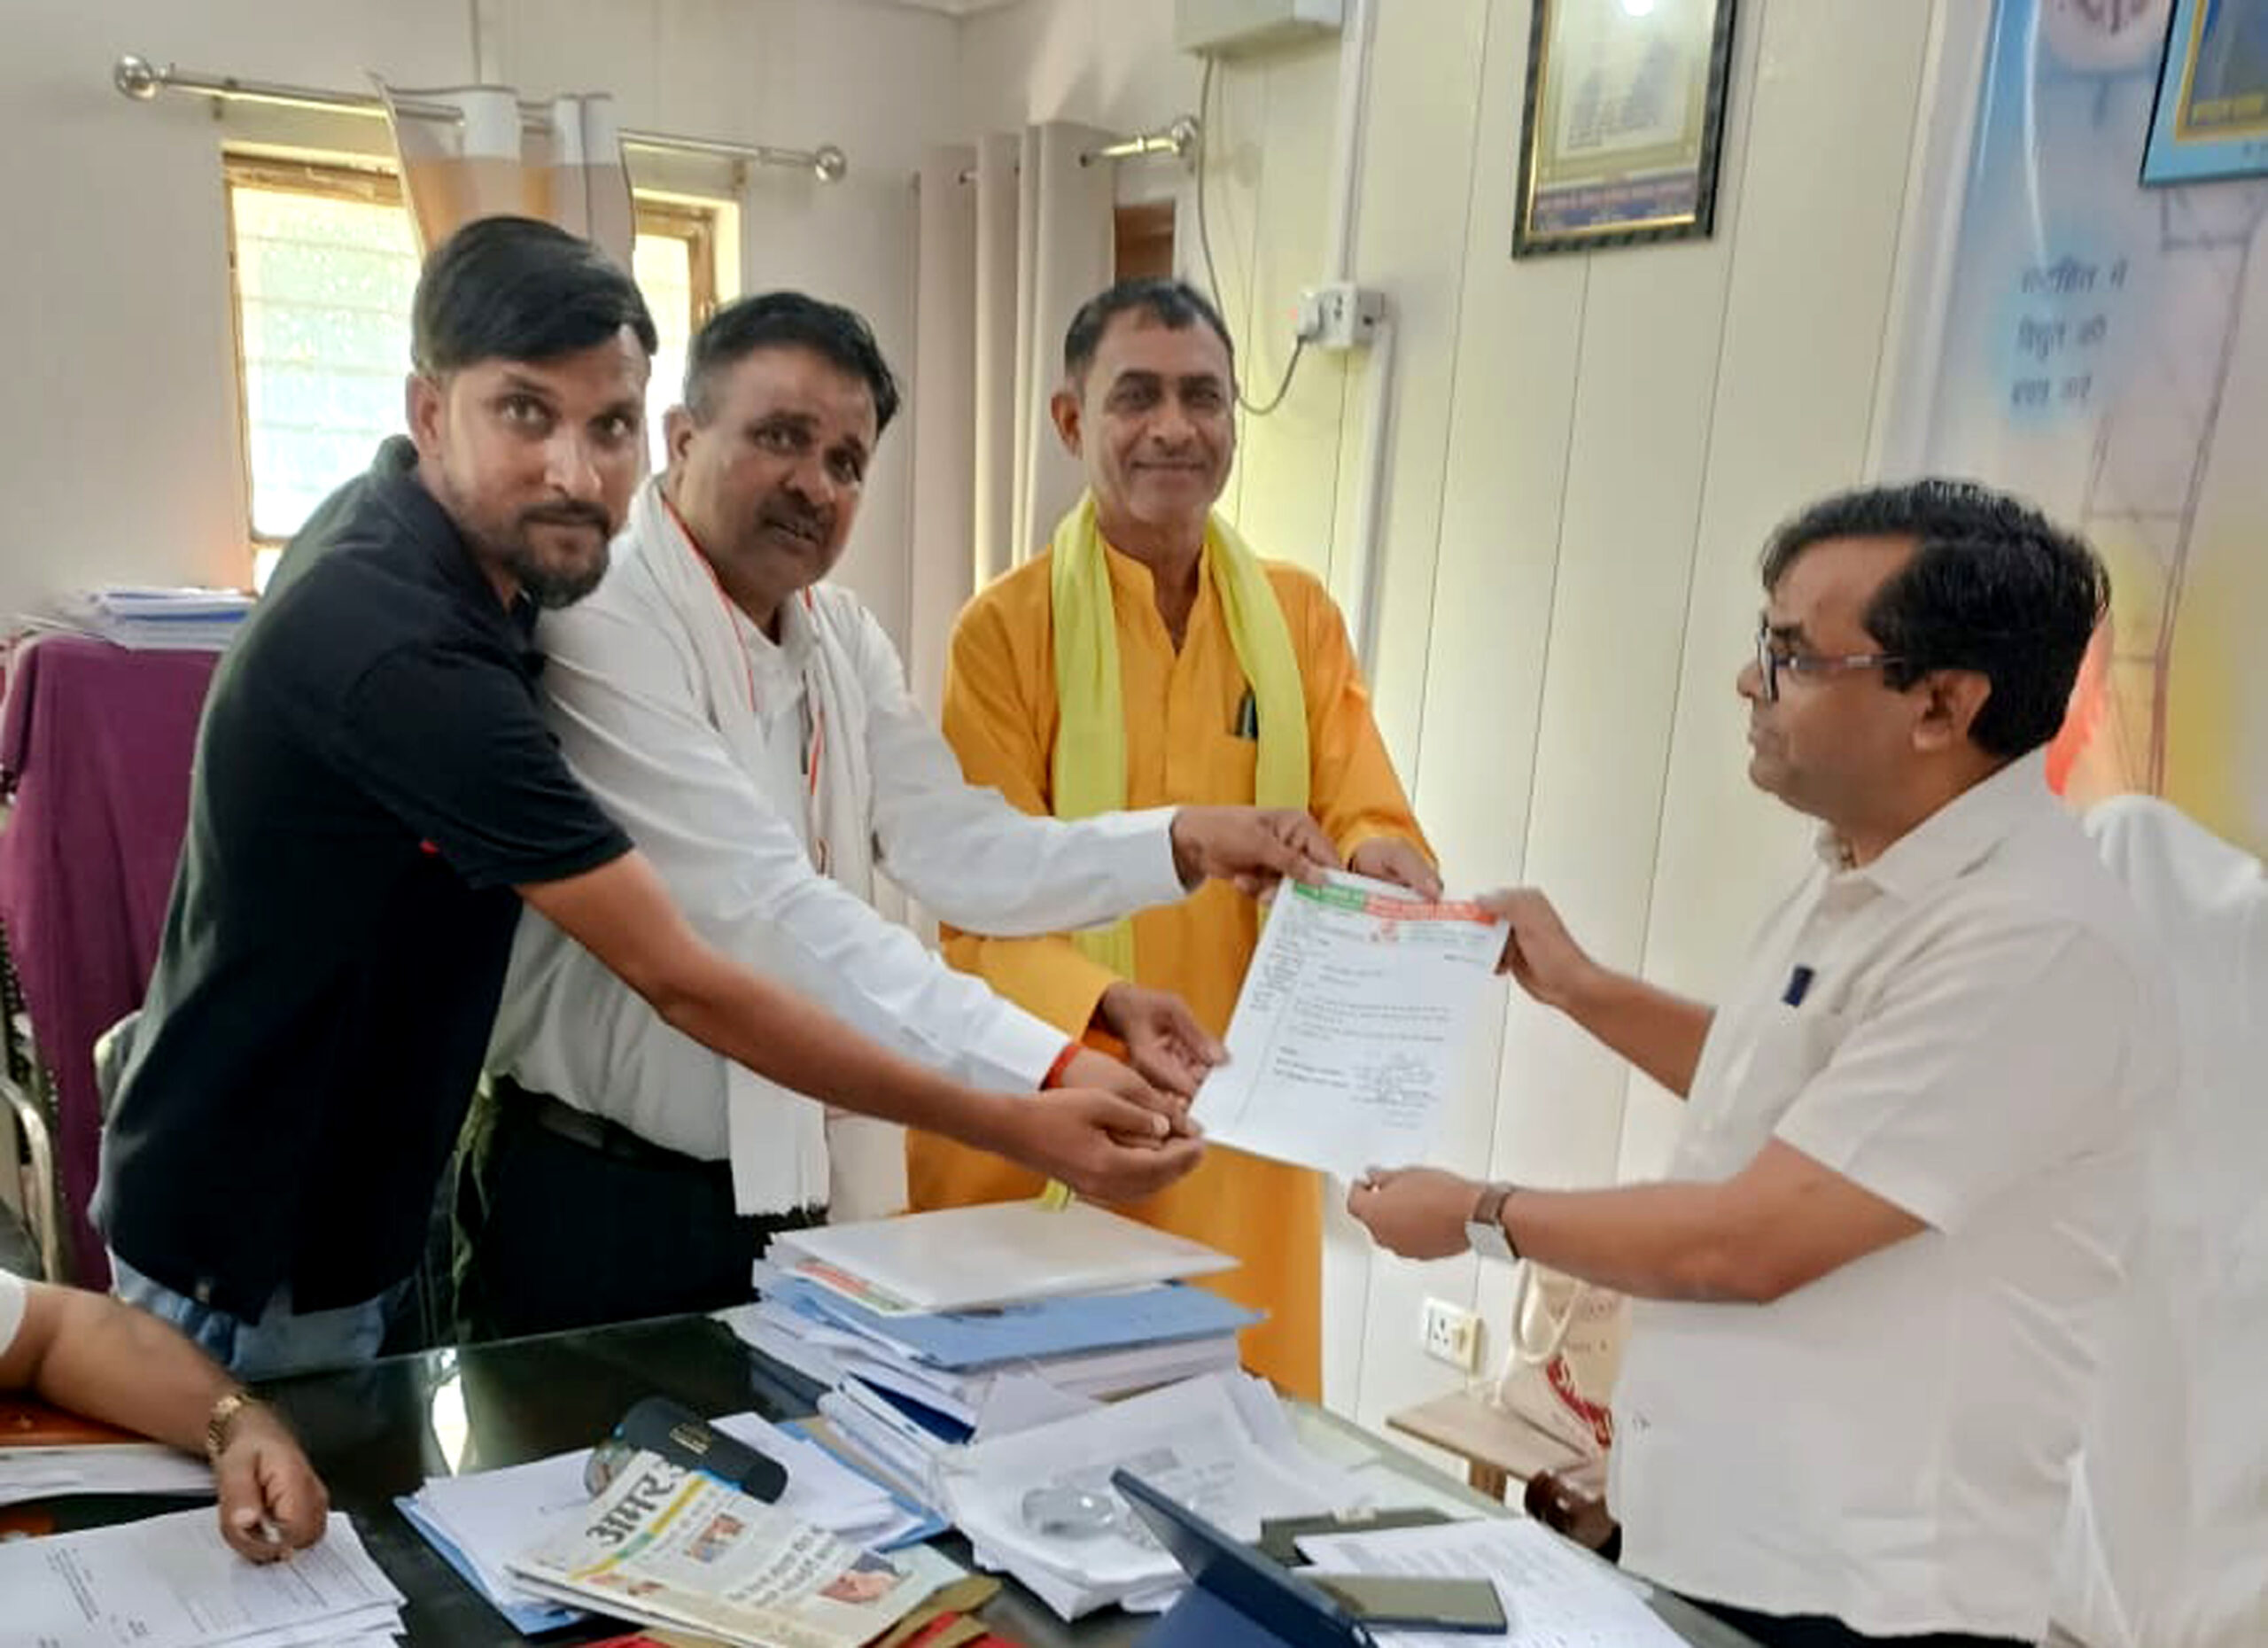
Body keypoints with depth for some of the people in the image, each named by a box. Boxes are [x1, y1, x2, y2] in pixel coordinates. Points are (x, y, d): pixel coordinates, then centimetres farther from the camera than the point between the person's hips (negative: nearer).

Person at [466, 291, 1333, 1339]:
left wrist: (1186, 843, -13)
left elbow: (959, 854, -1)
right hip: (602, 1200, -6)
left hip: (807, 1187, 7)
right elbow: (767, 907, -28)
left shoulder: (842, 637, 8)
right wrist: (1045, 1071, -34)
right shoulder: (598, 623, -18)